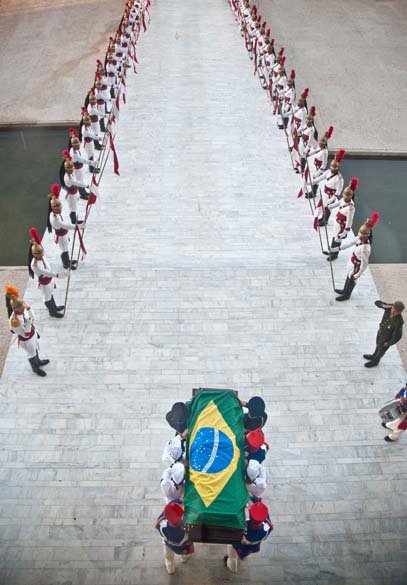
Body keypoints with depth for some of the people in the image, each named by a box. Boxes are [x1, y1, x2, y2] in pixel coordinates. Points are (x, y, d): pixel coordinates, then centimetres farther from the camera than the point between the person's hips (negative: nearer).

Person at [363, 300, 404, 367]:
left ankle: (375, 361, 52)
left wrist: (389, 343, -16)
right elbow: (377, 302, -15)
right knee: (378, 345, 32)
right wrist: (383, 305, -36)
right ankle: (374, 356, 61)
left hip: (387, 337, -5)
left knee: (381, 349, 23)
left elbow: (398, 336, -31)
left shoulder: (399, 322, -42)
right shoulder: (389, 308, -28)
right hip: (381, 331, 6)